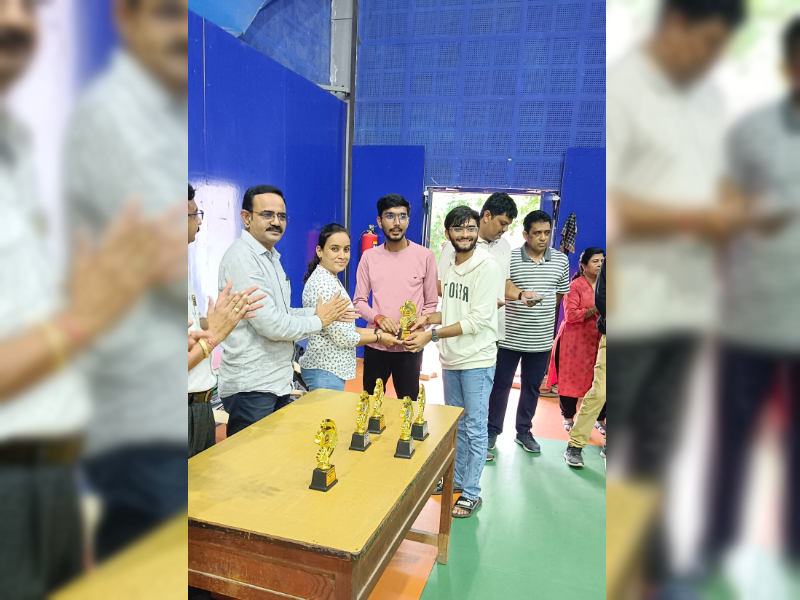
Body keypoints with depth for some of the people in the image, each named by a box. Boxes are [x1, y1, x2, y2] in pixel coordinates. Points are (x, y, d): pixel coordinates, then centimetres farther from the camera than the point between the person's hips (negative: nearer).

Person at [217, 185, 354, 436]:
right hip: (251, 387, -9)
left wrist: (327, 312, 3)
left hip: (277, 382, 10)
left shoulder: (271, 257, 14)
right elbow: (270, 324, -24)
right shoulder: (242, 258, -18)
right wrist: (318, 320, -9)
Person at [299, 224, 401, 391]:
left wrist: (376, 331, 6)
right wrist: (378, 337, -7)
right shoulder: (323, 284, -21)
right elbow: (342, 338, -20)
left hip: (331, 367, 10)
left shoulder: (332, 280, 10)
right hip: (325, 371, -10)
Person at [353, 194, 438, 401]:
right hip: (375, 345, 2)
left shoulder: (425, 256, -2)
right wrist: (378, 318, -14)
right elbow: (359, 301, 5)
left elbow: (431, 304, 2)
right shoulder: (369, 256, 3)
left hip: (409, 347, -2)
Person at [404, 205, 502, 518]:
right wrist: (428, 318, -1)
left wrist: (432, 335, -20)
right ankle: (455, 480, 34)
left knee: (474, 428, 3)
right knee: (455, 424, 18)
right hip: (450, 360, 7)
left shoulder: (487, 267, -15)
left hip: (477, 361, -7)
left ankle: (471, 493, 16)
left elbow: (478, 319, -20)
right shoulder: (449, 268, 9)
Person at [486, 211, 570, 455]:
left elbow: (560, 295, 12)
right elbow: (504, 286, -26)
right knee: (501, 385, 9)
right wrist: (522, 295, -47)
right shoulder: (510, 258, -9)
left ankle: (524, 431, 33)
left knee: (532, 387, 15)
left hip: (541, 340, 3)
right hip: (509, 338, -3)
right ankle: (493, 430, 25)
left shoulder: (561, 260, 2)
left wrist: (545, 320, 13)